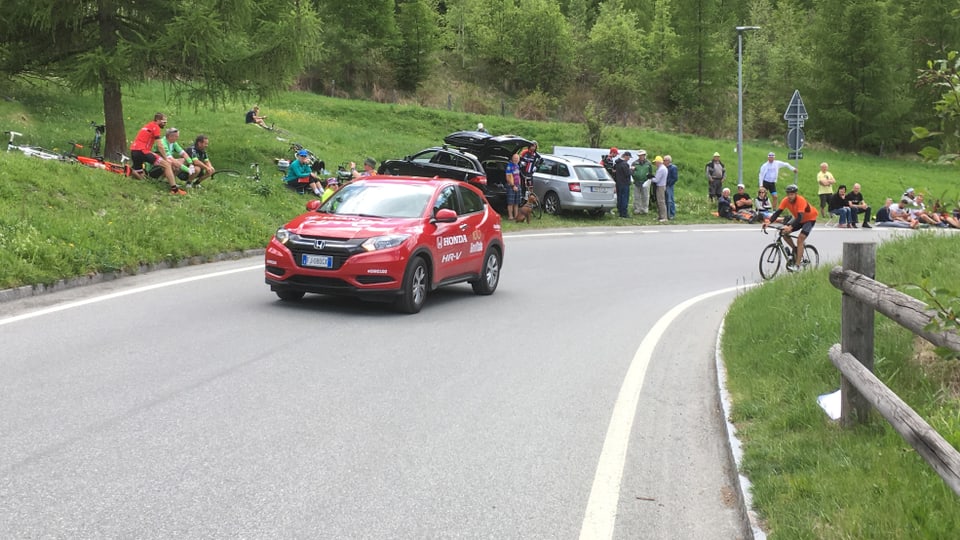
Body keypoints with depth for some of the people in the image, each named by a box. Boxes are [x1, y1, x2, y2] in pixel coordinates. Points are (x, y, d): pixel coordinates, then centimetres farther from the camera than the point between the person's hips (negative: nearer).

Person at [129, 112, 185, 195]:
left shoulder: (147, 126, 24)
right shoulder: (156, 127, -3)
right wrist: (166, 159, 2)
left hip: (133, 151, 9)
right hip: (142, 151, -9)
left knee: (139, 177, 22)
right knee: (167, 165, -9)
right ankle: (174, 189, -18)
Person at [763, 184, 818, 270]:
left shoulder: (801, 200, -34)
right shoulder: (786, 200, -17)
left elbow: (800, 217, -43)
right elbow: (778, 212, -22)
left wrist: (790, 227, -56)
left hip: (810, 219, -7)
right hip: (798, 219, 7)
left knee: (800, 239, -21)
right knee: (784, 233, -11)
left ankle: (797, 265, -21)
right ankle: (795, 250, 10)